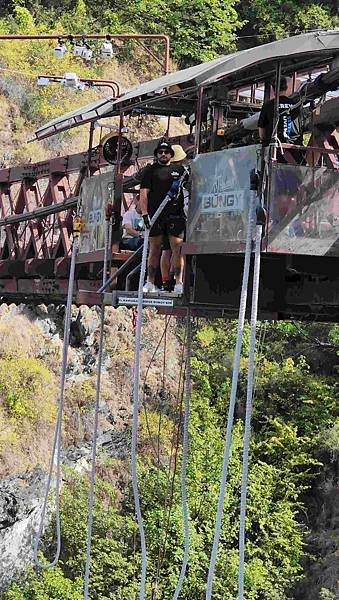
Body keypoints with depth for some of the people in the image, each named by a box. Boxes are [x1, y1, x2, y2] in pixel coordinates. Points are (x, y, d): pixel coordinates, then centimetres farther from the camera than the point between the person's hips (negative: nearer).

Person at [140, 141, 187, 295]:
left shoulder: (180, 171, 14)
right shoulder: (150, 171, 10)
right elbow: (144, 193, 3)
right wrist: (144, 213, -8)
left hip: (176, 215, 1)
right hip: (155, 215, -1)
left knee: (177, 248, -6)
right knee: (154, 249, 2)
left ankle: (179, 283, -6)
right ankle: (150, 283, 6)